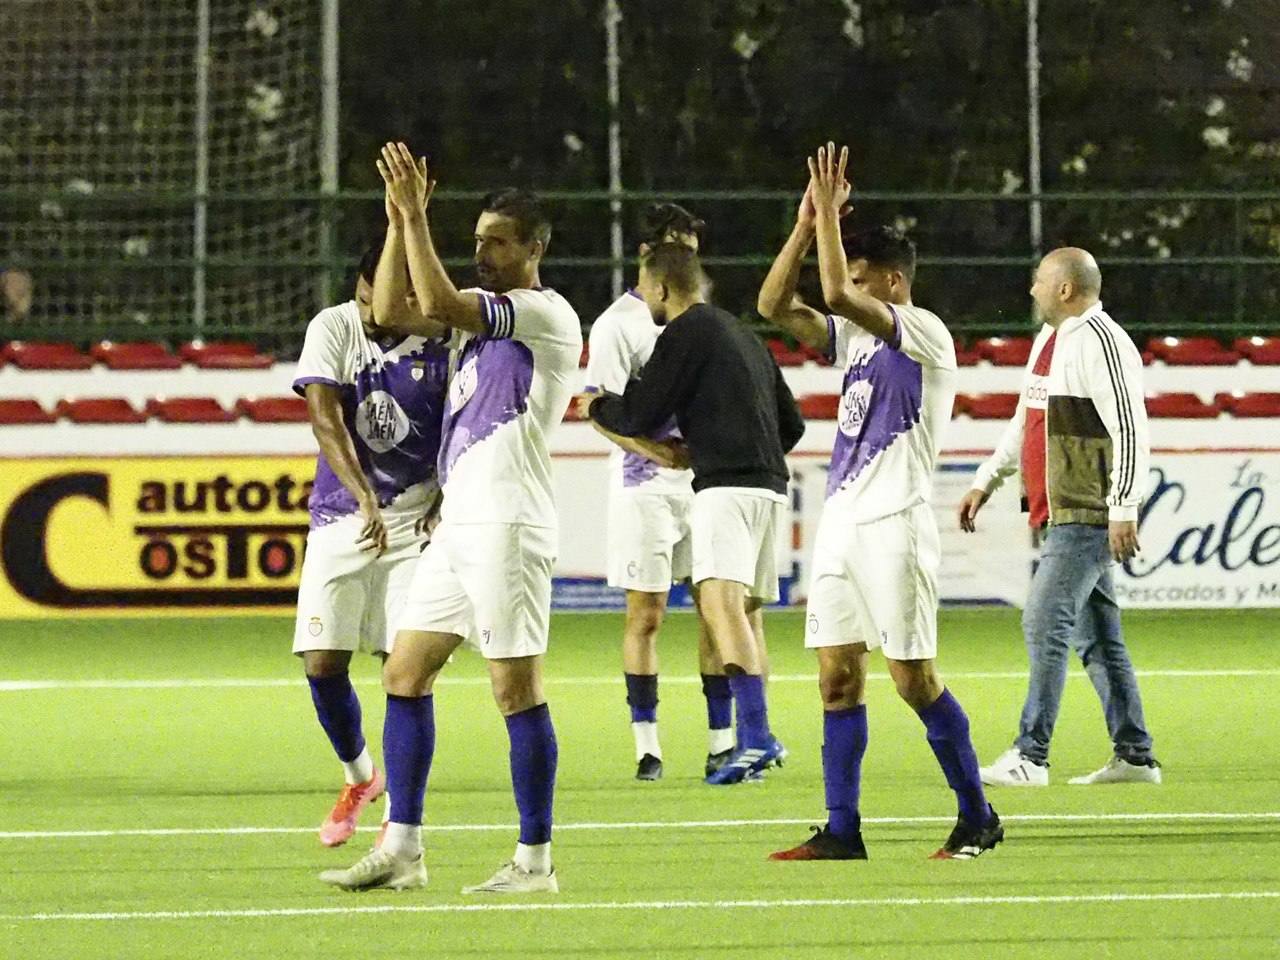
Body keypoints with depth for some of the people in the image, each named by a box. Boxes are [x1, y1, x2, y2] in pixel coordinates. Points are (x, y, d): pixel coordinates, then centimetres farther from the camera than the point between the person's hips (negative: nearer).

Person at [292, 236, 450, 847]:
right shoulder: (333, 328, -7)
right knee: (322, 664, -4)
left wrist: (443, 504, -11)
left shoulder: (441, 342, -7)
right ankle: (359, 775, 24)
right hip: (340, 518, 1)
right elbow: (324, 417, -19)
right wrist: (364, 498, -32)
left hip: (417, 521, -1)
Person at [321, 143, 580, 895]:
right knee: (405, 674, 8)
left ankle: (536, 861, -3)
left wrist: (417, 216, -16)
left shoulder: (548, 314, -9)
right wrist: (401, 221, 7)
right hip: (459, 524, 10)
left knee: (518, 689, -7)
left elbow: (438, 304, -21)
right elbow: (391, 309, 15)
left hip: (508, 526, -10)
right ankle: (402, 848, 10)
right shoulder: (484, 311, 18)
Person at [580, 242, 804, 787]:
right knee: (743, 610, 17)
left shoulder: (686, 333, -2)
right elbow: (791, 423, 28)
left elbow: (638, 418, -3)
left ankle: (756, 736, -35)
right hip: (769, 485, 10)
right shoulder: (743, 336, 24)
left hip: (727, 486, -10)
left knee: (721, 601, -20)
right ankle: (754, 741, 19)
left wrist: (596, 406, 17)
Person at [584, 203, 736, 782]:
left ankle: (723, 740, 6)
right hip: (645, 485, -6)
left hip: (703, 480, 6)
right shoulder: (619, 322, -6)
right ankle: (646, 746, 2)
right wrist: (653, 449, -27)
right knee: (646, 613, -2)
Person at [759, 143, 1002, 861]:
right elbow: (776, 304, 12)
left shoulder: (925, 335, -9)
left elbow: (839, 293, -22)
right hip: (842, 524, 8)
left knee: (914, 679, -6)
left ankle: (977, 817, 5)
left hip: (895, 526, -8)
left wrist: (829, 212, -14)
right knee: (838, 678, 4)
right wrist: (809, 222, 4)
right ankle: (842, 833, 5)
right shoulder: (857, 337, 16)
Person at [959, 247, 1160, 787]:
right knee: (1097, 637, 10)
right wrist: (986, 482, 24)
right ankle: (1135, 757, 13)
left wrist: (1123, 510, -23)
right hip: (1062, 514, 10)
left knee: (1045, 624, -13)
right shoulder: (1049, 339, 18)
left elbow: (1130, 430, -19)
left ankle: (1030, 757, -13)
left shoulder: (1100, 343, -14)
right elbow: (1024, 423, 28)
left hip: (1088, 515, -10)